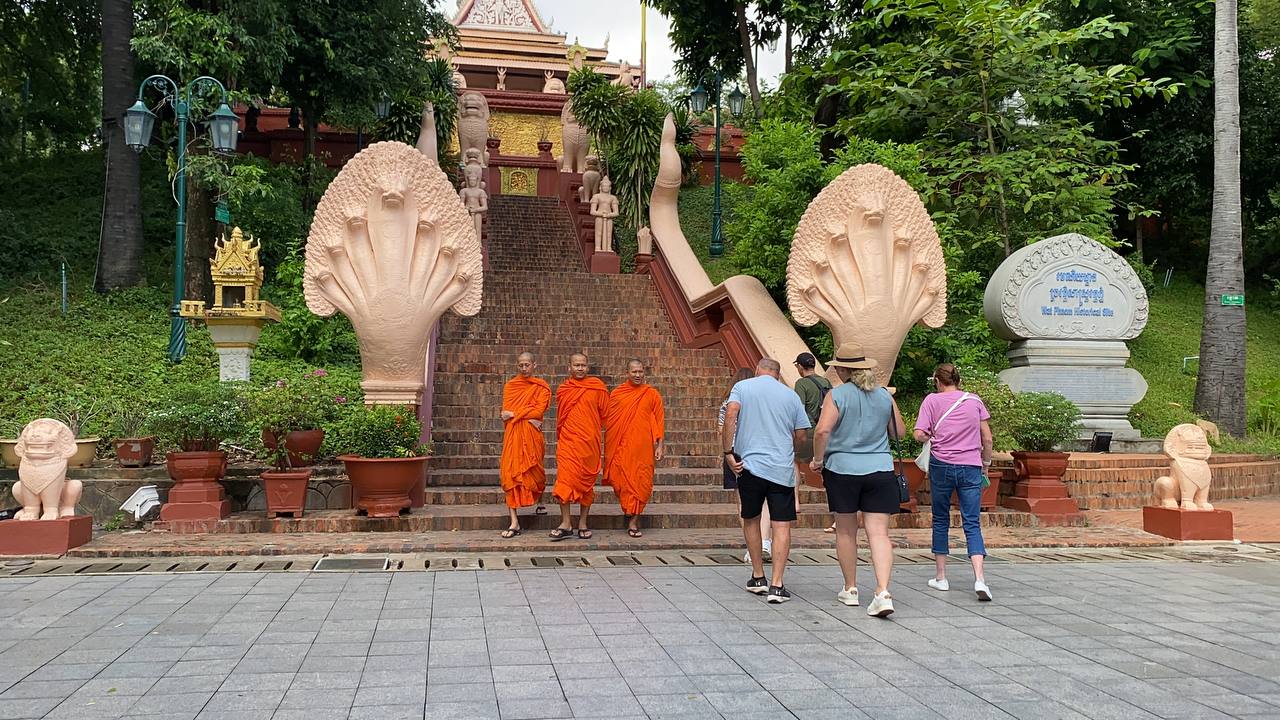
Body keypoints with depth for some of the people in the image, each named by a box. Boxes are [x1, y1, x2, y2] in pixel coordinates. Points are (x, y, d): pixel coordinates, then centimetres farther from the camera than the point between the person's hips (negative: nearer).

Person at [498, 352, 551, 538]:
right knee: (510, 473, -8)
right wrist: (528, 417, -12)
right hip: (513, 434, 1)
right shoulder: (510, 386, 11)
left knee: (534, 471, 7)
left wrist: (515, 414, -10)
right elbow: (506, 412, 0)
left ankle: (540, 500, 42)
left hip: (532, 434, -1)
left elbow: (539, 411, -8)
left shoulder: (541, 387, 4)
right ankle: (514, 522, -8)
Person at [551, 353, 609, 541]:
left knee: (586, 482, 4)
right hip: (567, 441, 1)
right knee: (565, 478, -8)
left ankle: (583, 523, 13)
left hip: (589, 442, -1)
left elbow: (604, 414, 7)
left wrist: (592, 428, 10)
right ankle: (566, 523, -5)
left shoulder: (598, 388, 1)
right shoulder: (563, 390, 9)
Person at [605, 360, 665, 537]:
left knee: (642, 483, -4)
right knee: (624, 482, -1)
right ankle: (632, 518, 16)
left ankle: (633, 521, 0)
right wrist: (609, 447, 5)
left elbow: (659, 421, 7)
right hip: (622, 447, 0)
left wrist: (659, 445, 0)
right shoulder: (616, 394, 7)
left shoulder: (652, 394, 7)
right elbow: (608, 420, 10)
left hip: (643, 447, 0)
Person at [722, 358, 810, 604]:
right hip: (783, 469, 0)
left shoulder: (742, 387, 7)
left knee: (751, 520, 17)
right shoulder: (791, 395, 11)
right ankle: (776, 585, -7)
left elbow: (730, 416, -11)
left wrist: (728, 452, -7)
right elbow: (802, 437, 11)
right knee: (782, 526, 0)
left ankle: (758, 578, 22)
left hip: (750, 464, 0)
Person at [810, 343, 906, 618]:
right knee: (879, 533, -2)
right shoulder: (885, 396, 5)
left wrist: (818, 459, -4)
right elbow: (899, 432, 13)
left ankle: (850, 589, 23)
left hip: (843, 468, -2)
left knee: (846, 531, 13)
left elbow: (823, 430, -18)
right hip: (880, 470, 2)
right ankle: (883, 592, -16)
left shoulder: (836, 395, -7)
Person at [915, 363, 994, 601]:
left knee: (941, 521, 13)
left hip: (941, 465, -1)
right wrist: (986, 463, 18)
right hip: (970, 468, 1)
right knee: (972, 524, 0)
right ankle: (979, 579, -16)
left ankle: (940, 577, 18)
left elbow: (919, 434, -7)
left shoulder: (932, 400, 1)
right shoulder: (974, 400, 6)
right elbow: (987, 438, 6)